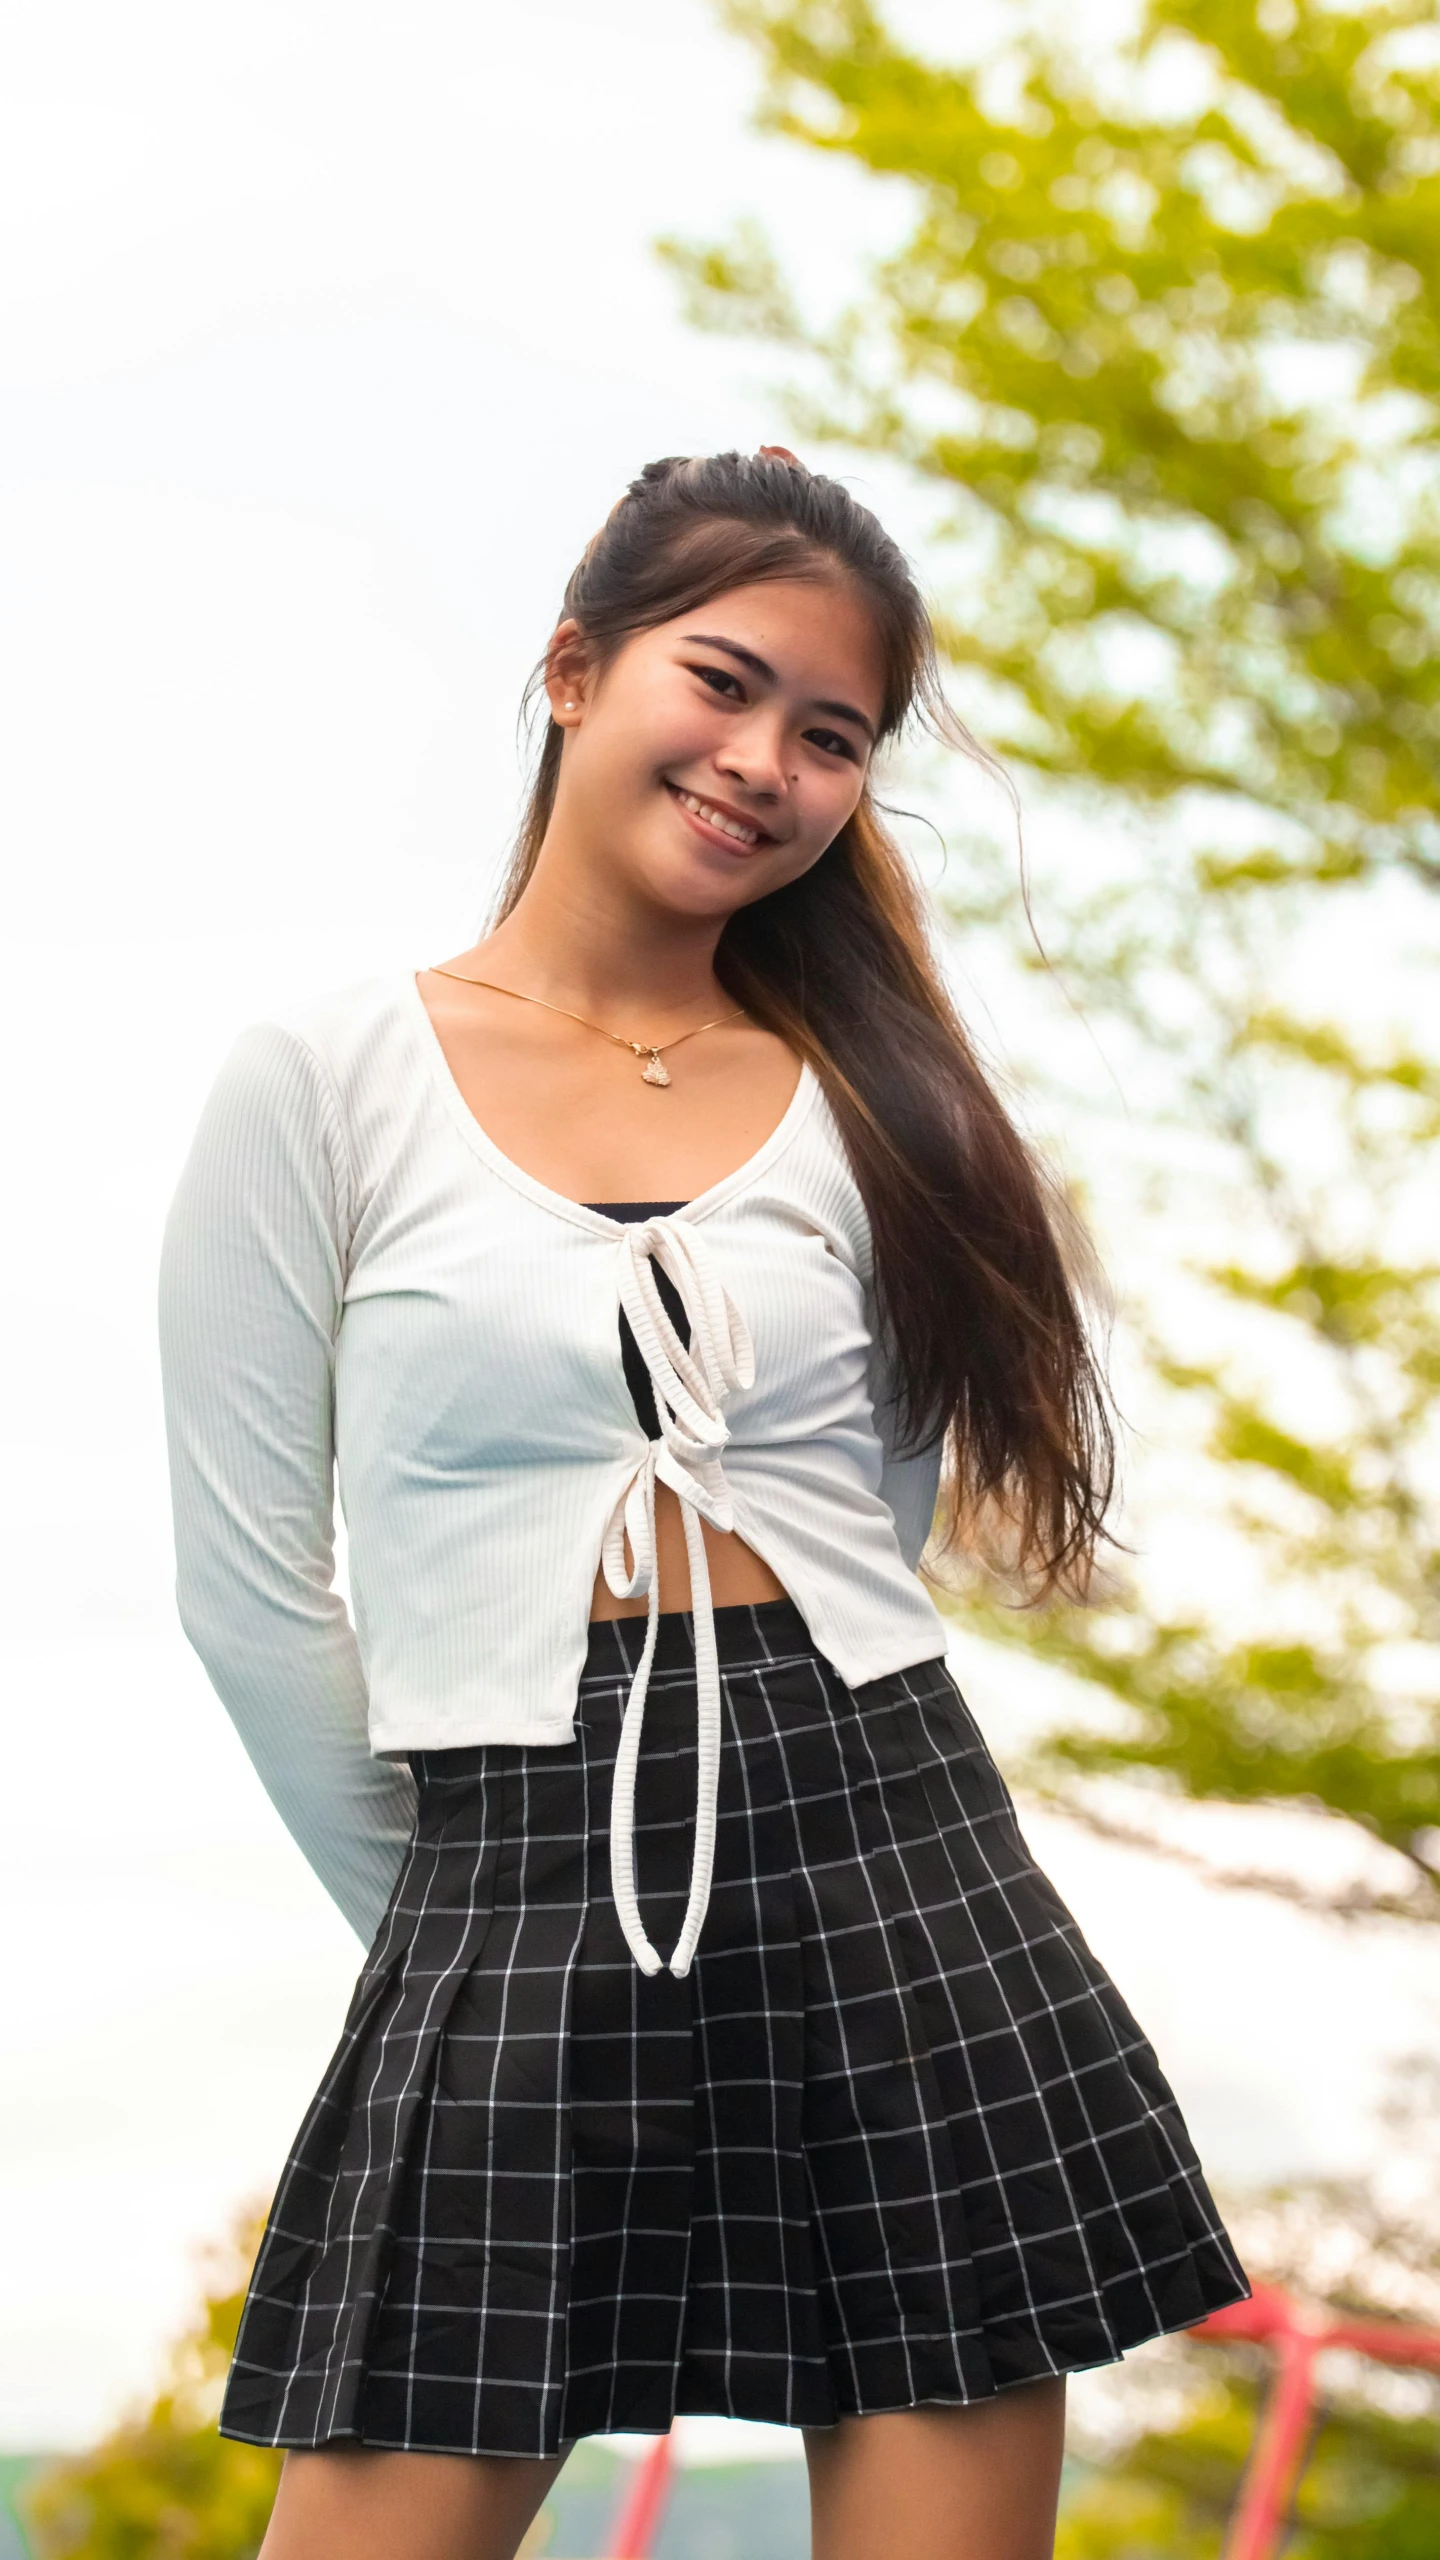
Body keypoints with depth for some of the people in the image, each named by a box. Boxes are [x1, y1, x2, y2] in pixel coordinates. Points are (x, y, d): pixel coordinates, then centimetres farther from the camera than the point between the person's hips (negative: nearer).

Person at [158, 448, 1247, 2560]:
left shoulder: (872, 1095, 10)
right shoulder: (324, 1089, 1)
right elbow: (254, 1586, 3)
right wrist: (460, 1904, 8)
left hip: (893, 1859, 3)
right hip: (508, 1899, -2)